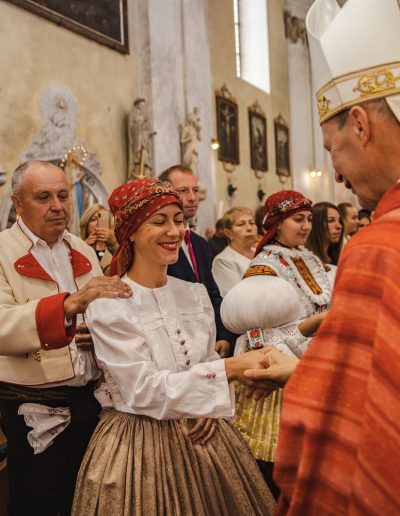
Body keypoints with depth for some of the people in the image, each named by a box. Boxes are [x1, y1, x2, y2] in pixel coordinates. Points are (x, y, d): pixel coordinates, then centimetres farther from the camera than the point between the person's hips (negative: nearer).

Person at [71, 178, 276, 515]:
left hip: (202, 437, 5)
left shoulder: (195, 294, 2)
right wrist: (231, 367, -27)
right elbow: (145, 391, -22)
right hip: (139, 446, -5)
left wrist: (210, 407, -8)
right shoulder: (109, 306, -16)